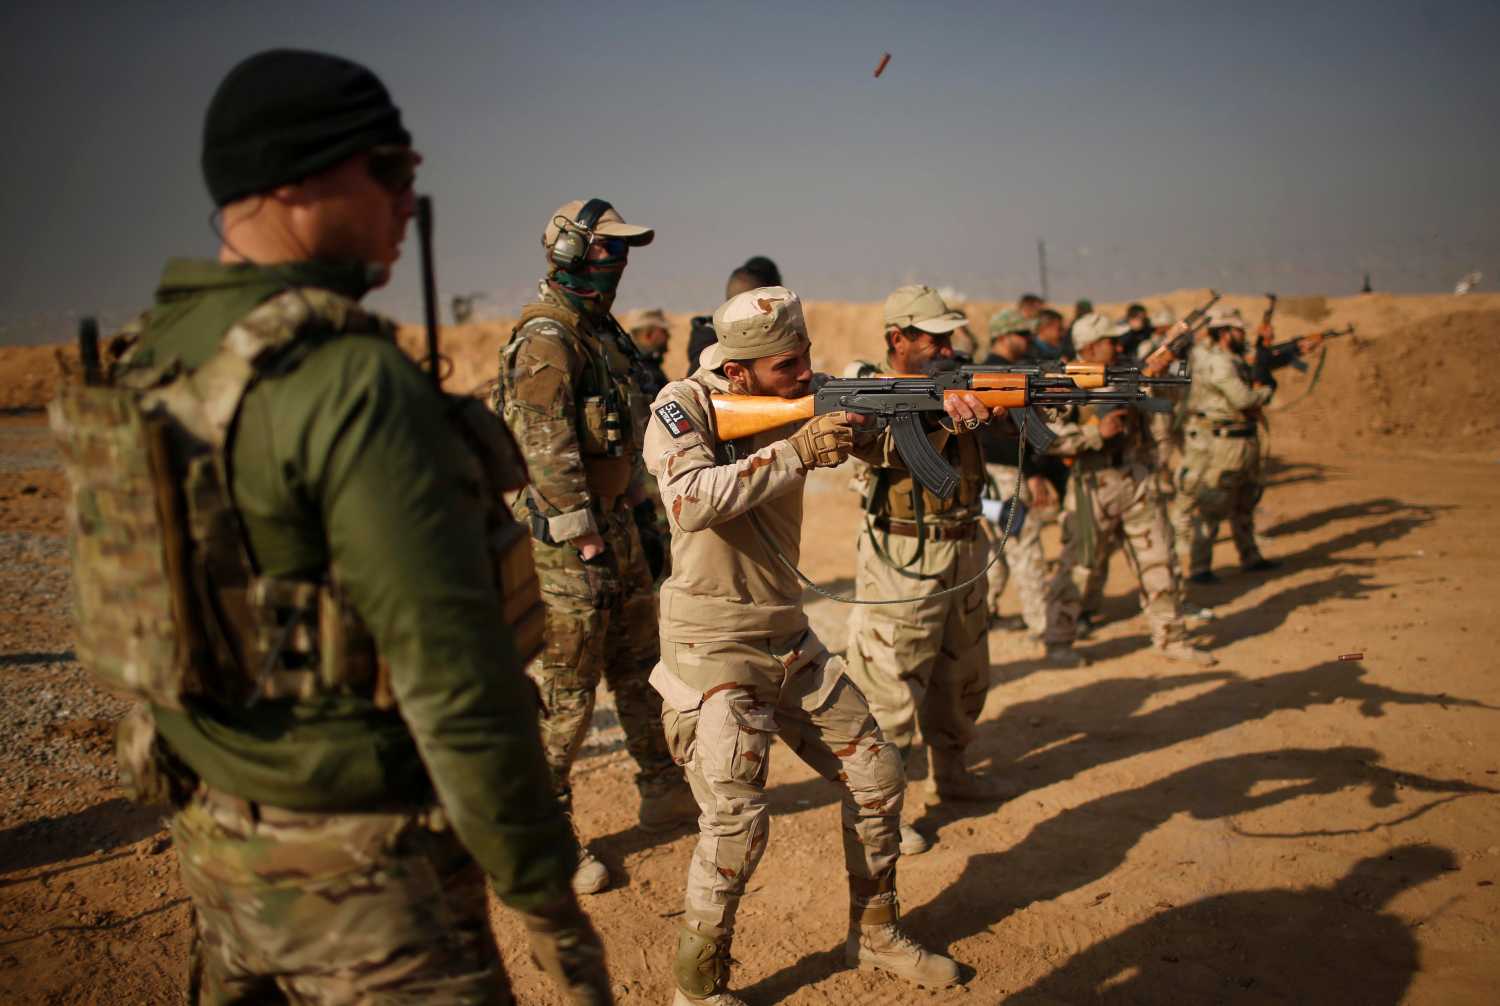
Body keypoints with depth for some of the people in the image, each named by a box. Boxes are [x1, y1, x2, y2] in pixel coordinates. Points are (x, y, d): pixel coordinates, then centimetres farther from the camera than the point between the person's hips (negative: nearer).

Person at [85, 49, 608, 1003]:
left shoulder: (148, 362, 2)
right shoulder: (353, 382, -24)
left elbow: (150, 615, 11)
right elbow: (457, 679, -26)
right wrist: (549, 899, -17)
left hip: (217, 845, 8)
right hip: (360, 876, -8)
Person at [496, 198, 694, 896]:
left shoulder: (604, 330, 14)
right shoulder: (545, 337, -15)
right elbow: (546, 448, -22)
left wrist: (644, 518, 19)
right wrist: (585, 540, -21)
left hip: (618, 524, 9)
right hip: (566, 535, -9)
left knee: (640, 668, 19)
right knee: (563, 694, -1)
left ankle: (662, 791, 36)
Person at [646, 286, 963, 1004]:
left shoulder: (801, 402, 3)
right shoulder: (684, 406, -14)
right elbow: (692, 501, -31)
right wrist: (797, 451, -31)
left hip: (792, 643, 7)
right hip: (712, 649, -7)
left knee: (878, 778, 12)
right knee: (736, 824, -11)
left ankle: (875, 935, 34)